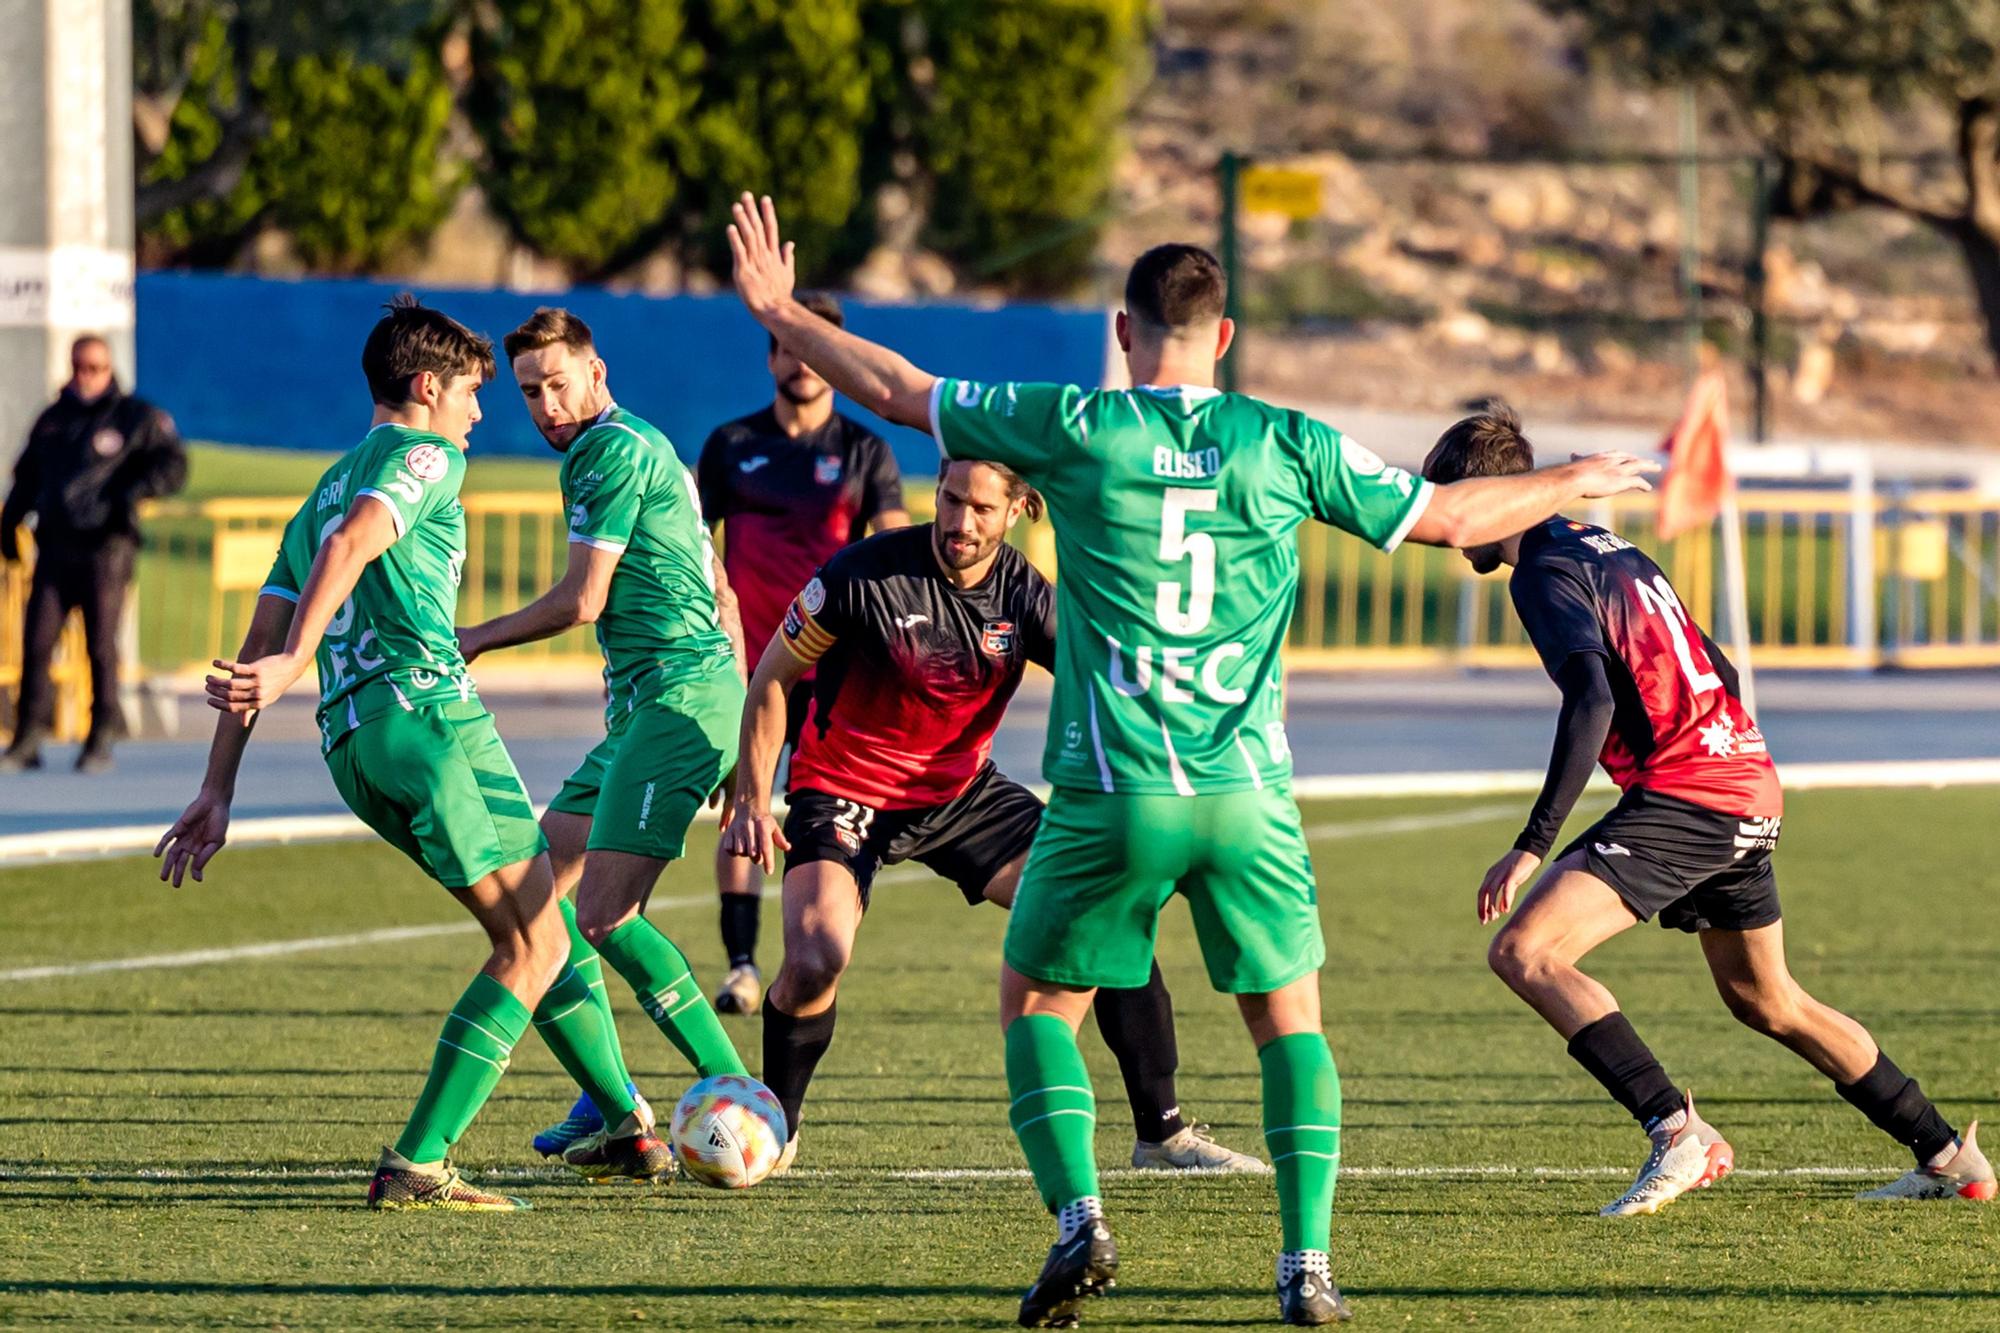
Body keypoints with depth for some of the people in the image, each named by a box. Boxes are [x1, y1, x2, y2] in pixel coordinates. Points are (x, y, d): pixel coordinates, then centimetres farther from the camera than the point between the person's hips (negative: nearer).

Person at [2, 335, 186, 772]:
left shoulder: (136, 417, 4)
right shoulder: (52, 420, 19)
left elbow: (173, 465, -2)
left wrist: (137, 489, -19)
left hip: (106, 550, -4)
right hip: (55, 549, 4)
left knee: (101, 643, -4)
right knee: (36, 641, -3)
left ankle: (101, 741, 4)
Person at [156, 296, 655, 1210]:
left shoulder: (327, 487, 28)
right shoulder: (425, 454, 4)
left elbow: (259, 645, 23)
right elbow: (352, 546, -16)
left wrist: (217, 791, 21)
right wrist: (294, 665, -26)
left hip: (349, 746, 9)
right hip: (427, 709, -9)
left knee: (535, 927, 19)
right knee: (535, 944, -6)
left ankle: (629, 1126, 22)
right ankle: (414, 1165, -16)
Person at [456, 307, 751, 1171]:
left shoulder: (615, 451, -9)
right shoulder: (643, 447, 22)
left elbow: (581, 601, -10)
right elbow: (720, 592, 24)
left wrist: (474, 641, 4)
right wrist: (738, 728, 23)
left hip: (677, 699, -11)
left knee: (604, 914, -17)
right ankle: (609, 1103, 12)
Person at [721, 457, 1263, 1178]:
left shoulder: (1025, 597, -10)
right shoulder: (867, 574, -20)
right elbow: (772, 681, -9)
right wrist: (752, 805, -15)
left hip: (962, 791, 4)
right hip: (844, 792, -4)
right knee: (815, 960, -28)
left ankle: (1161, 1132, 1)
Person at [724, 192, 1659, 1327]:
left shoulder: (1074, 429, -1)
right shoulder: (1290, 445, 2)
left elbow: (896, 390, 6)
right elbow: (1453, 518, 11)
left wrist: (780, 310, 20)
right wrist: (1575, 483, 29)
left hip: (1112, 795, -1)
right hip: (1249, 794, 1)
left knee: (1039, 1002, 16)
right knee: (1290, 1015, 15)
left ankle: (1080, 1217, -5)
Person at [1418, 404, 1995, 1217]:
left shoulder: (1546, 571, -9)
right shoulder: (1612, 551, 20)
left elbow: (1591, 702, -24)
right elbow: (1718, 675, 26)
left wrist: (1533, 845, -26)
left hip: (1681, 796, -10)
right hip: (1753, 791, 10)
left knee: (1523, 951, -16)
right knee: (1766, 1001, 25)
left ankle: (1677, 1132, -25)